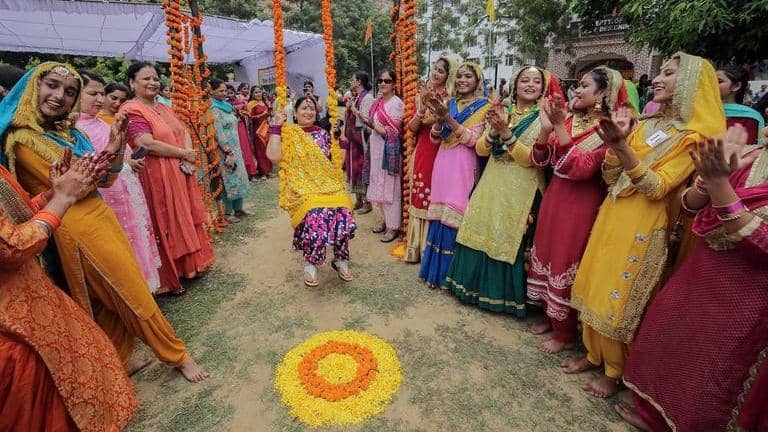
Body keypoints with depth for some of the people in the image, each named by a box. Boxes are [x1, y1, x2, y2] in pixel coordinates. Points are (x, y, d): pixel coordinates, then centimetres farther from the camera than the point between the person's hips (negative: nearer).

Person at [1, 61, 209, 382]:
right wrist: (108, 150, -12)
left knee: (113, 302, 16)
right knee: (134, 295, 2)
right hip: (78, 229, -7)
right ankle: (177, 355, 19)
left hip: (101, 216, 7)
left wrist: (118, 149, -8)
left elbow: (105, 179, 8)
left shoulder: (68, 132, 11)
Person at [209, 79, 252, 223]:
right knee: (229, 180, -4)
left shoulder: (226, 106, 14)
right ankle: (227, 213, 6)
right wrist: (228, 152, -21)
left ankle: (238, 209, 21)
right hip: (225, 150, -8)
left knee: (239, 177, 11)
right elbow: (219, 133, -18)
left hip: (235, 148, 8)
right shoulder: (214, 109, -11)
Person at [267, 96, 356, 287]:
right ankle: (310, 265, -2)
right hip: (303, 188, -3)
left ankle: (340, 260, 6)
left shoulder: (322, 133, 15)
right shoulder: (288, 133, 4)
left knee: (344, 217, -20)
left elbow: (336, 160, 16)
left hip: (329, 184, 4)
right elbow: (273, 155, -13)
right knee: (316, 219, -29)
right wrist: (277, 126, -9)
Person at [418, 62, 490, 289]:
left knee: (454, 217, -4)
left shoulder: (483, 107, 0)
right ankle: (436, 268, 21)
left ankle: (450, 273, 11)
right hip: (442, 164, 5)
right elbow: (435, 138, 9)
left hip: (463, 166, -4)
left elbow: (472, 139, -12)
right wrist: (439, 120, -10)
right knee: (439, 215, 7)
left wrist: (449, 118, -19)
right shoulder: (449, 103, 13)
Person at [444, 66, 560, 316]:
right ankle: (479, 286, 29)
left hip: (519, 193, -4)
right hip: (491, 187, 4)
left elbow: (530, 159, -15)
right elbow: (480, 150, 2)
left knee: (508, 242, 3)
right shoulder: (502, 113, 10)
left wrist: (506, 132, -23)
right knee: (482, 236, 9)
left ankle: (504, 295, 24)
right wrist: (494, 130, -16)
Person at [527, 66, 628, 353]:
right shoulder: (569, 120, 6)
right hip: (554, 197, 6)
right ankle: (550, 316, 35)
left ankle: (566, 334, 22)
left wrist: (559, 128, -27)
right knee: (547, 254, 14)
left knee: (566, 262, 2)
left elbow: (581, 169, -24)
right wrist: (546, 129, -14)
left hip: (581, 205, -6)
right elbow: (540, 161, 1)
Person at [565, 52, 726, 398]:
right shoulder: (644, 126, 11)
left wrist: (623, 148, -31)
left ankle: (615, 372, 25)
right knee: (595, 288, 12)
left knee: (621, 299, 4)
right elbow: (610, 178, 7)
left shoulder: (696, 135, -7)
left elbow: (657, 188, -20)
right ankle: (594, 353, 32)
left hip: (642, 229, -6)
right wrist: (613, 142, -7)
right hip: (611, 219, 6)